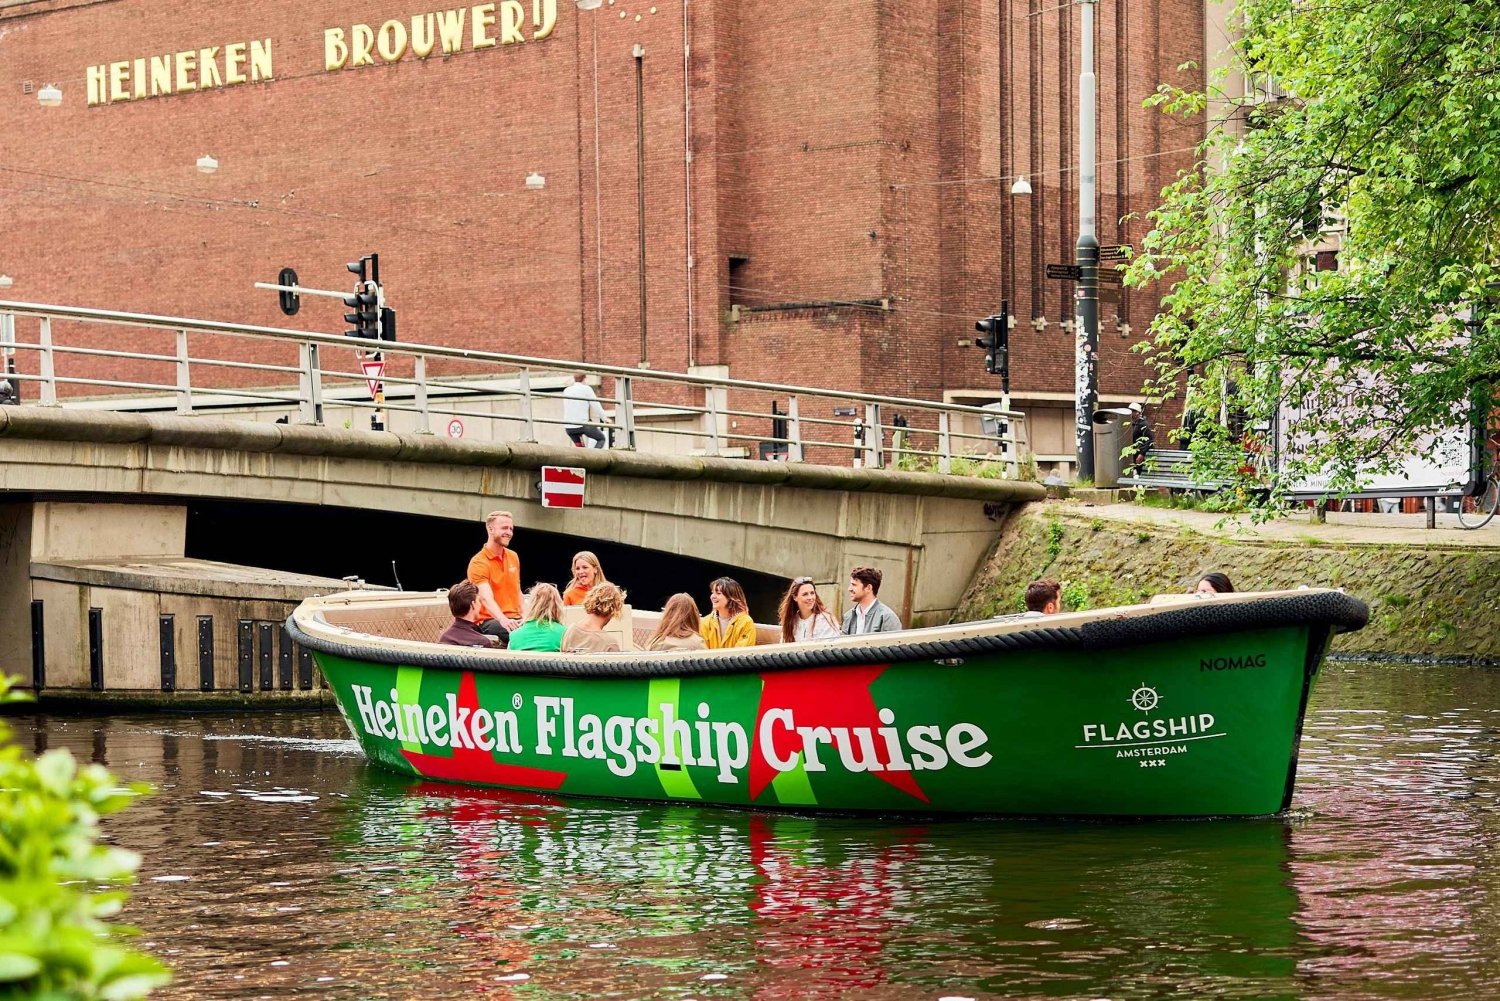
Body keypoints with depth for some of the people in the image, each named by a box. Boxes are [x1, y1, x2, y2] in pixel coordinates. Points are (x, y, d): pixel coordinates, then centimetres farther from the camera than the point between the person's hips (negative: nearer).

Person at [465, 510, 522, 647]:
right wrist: (503, 620, -41)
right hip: (489, 621, -6)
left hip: (515, 620, 6)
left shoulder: (513, 557, 15)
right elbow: (486, 598, -23)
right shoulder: (478, 563, -8)